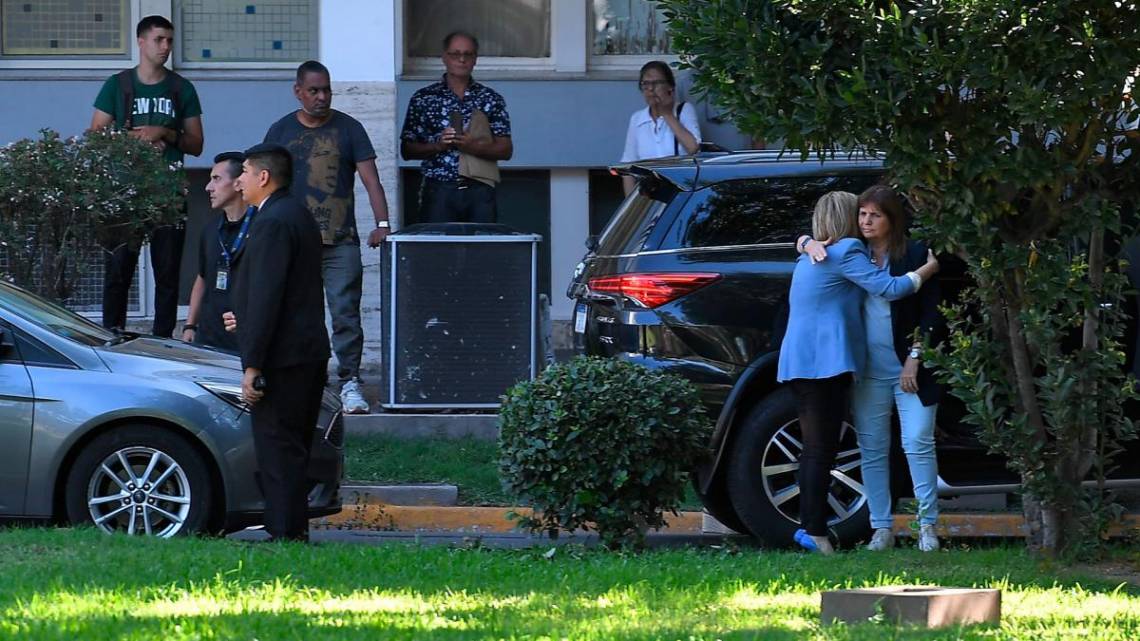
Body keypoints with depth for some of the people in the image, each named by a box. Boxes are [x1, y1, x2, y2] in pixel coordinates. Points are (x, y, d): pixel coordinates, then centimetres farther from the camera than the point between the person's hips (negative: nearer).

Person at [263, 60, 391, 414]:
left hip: (340, 239, -2)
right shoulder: (281, 131, 10)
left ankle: (350, 381, -8)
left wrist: (382, 224, -12)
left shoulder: (348, 129, 6)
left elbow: (370, 179, 1)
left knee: (345, 311, -9)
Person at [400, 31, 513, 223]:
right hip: (439, 191, -1)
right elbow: (407, 150, 7)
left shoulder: (490, 99, 9)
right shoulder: (423, 99, 8)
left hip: (479, 191, 1)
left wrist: (472, 146, -12)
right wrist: (438, 145, -11)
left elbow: (506, 150, 5)